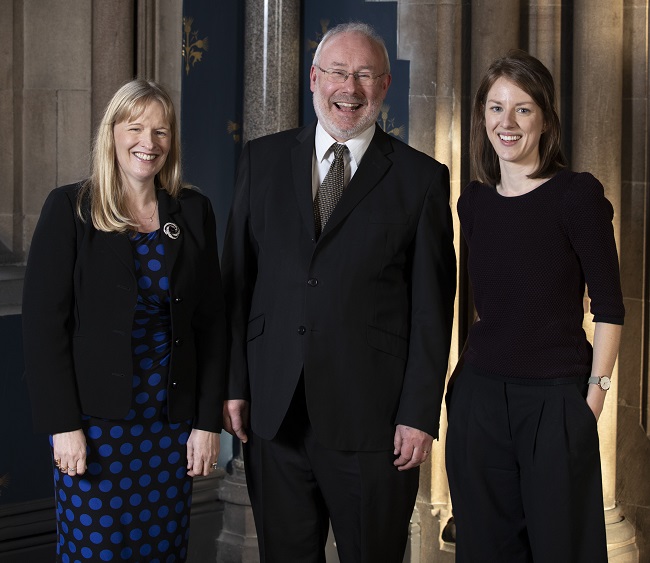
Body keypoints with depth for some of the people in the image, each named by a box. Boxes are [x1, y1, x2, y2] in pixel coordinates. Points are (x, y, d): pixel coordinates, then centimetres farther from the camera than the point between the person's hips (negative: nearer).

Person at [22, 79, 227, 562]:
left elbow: (212, 322, 8)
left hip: (171, 422, 3)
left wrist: (208, 421, 2)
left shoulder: (194, 213, 6)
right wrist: (63, 425, -12)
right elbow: (44, 322, -6)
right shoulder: (70, 209, -3)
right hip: (95, 423, -3)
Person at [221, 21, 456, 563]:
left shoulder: (422, 178, 0)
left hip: (372, 417, -2)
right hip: (273, 412, 3)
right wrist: (234, 384, 3)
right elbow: (237, 279, 9)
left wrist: (420, 415, -7)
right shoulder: (264, 159, 8)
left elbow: (432, 308, -2)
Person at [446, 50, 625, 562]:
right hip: (480, 398, 5)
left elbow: (609, 306, -8)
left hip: (556, 402, -5)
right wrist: (471, 373, 9)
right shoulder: (474, 202, 7)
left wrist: (595, 394, -12)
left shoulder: (577, 194, -9)